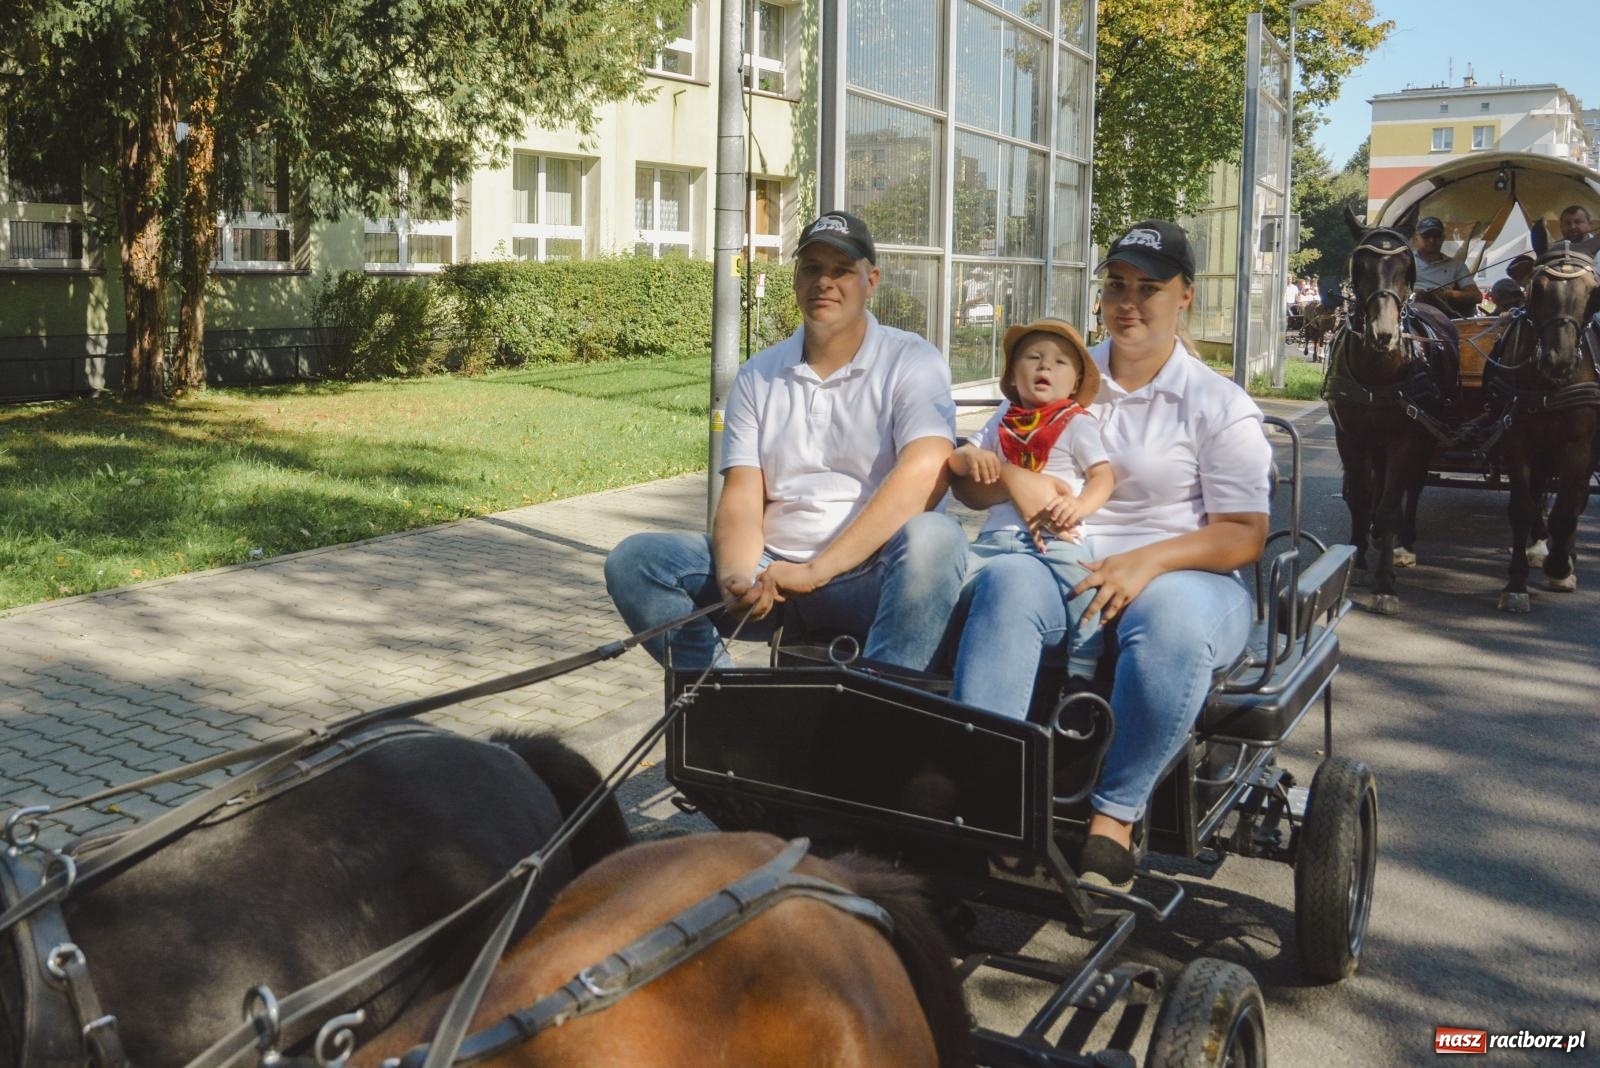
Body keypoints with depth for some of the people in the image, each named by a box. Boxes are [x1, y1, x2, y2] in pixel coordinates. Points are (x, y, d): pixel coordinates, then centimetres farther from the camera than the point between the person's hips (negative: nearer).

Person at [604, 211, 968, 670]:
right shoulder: (757, 377, 11)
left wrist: (817, 570, -25)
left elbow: (926, 472, -19)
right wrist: (737, 578, -23)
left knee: (935, 538, -35)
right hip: (774, 572, 4)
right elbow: (741, 497, 1)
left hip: (870, 579, -3)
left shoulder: (912, 361, -2)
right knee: (633, 560, -13)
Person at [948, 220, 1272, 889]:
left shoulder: (1219, 404, 8)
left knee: (1171, 614, -39)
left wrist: (1148, 562, -19)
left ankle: (1115, 818, -30)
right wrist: (1011, 479, -10)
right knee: (1006, 580, -33)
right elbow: (967, 484, 15)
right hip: (1065, 566, 2)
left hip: (1178, 576, -2)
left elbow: (1245, 534, -2)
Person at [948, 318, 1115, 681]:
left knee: (1086, 592, -29)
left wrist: (1079, 506, -22)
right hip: (998, 533, 4)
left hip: (1056, 536, -3)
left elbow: (1104, 476, -1)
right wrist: (971, 457, -6)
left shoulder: (1077, 423, 9)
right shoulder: (1003, 420, 20)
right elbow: (954, 462, 19)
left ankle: (1082, 675, -23)